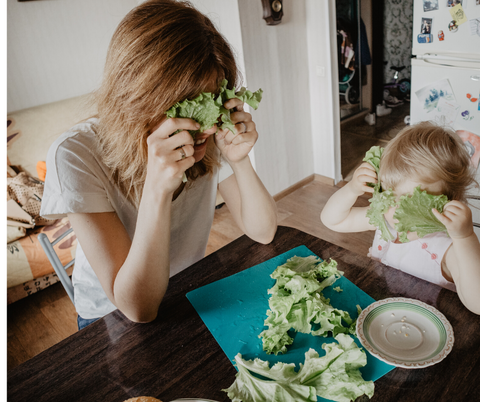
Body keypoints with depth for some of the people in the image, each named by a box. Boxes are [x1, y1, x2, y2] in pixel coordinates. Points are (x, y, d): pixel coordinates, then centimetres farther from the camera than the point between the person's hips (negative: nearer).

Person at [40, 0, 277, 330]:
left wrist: (240, 162, -28)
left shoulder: (210, 137, -15)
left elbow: (263, 232, -11)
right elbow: (139, 308, -28)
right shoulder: (77, 156, -27)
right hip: (113, 318, -3)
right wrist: (157, 190, -41)